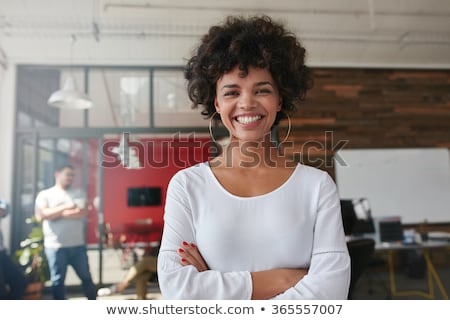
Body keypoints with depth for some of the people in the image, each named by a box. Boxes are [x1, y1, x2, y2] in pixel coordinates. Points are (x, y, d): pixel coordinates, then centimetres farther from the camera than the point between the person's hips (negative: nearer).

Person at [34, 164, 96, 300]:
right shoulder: (45, 194, 4)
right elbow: (41, 215, -12)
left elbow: (82, 212, -6)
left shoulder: (78, 194, 10)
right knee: (58, 280, 6)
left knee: (86, 277, 11)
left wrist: (57, 214, -10)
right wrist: (65, 207, -15)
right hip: (55, 246, -2)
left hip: (78, 245, 3)